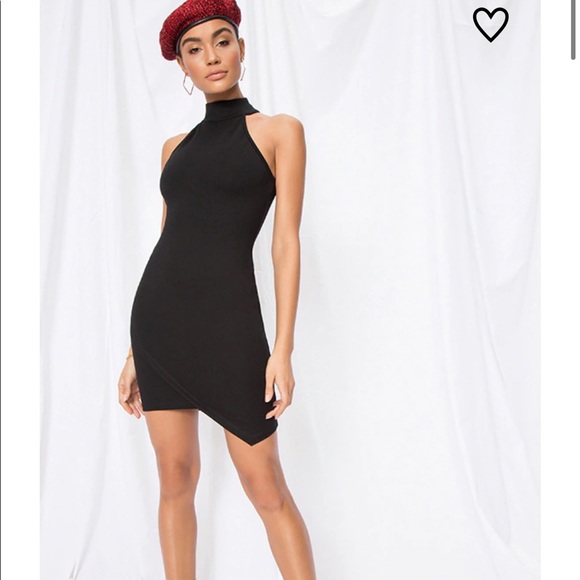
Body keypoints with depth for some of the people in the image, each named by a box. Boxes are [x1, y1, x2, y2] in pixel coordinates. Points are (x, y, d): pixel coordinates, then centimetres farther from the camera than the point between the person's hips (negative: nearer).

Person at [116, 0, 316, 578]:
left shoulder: (279, 130, 2)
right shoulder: (176, 146, 15)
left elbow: (286, 242, -5)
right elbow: (168, 241, 15)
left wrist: (283, 349, -13)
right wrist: (134, 353, 12)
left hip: (228, 318, -4)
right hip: (157, 316, 5)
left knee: (265, 486, -2)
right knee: (175, 477, 8)